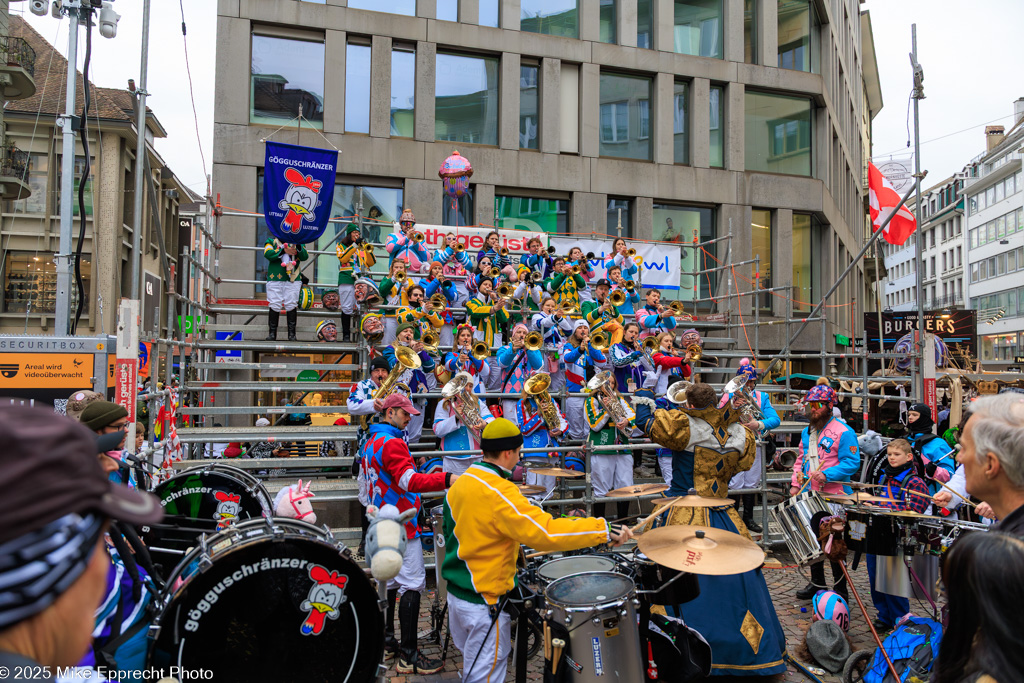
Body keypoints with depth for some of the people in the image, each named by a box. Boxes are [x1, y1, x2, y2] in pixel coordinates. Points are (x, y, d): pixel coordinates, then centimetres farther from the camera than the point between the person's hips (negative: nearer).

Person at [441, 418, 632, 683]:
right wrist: (605, 531, -27)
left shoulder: (459, 484, 2)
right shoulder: (498, 493, -25)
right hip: (483, 602, -8)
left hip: (455, 591, 8)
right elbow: (545, 531, -31)